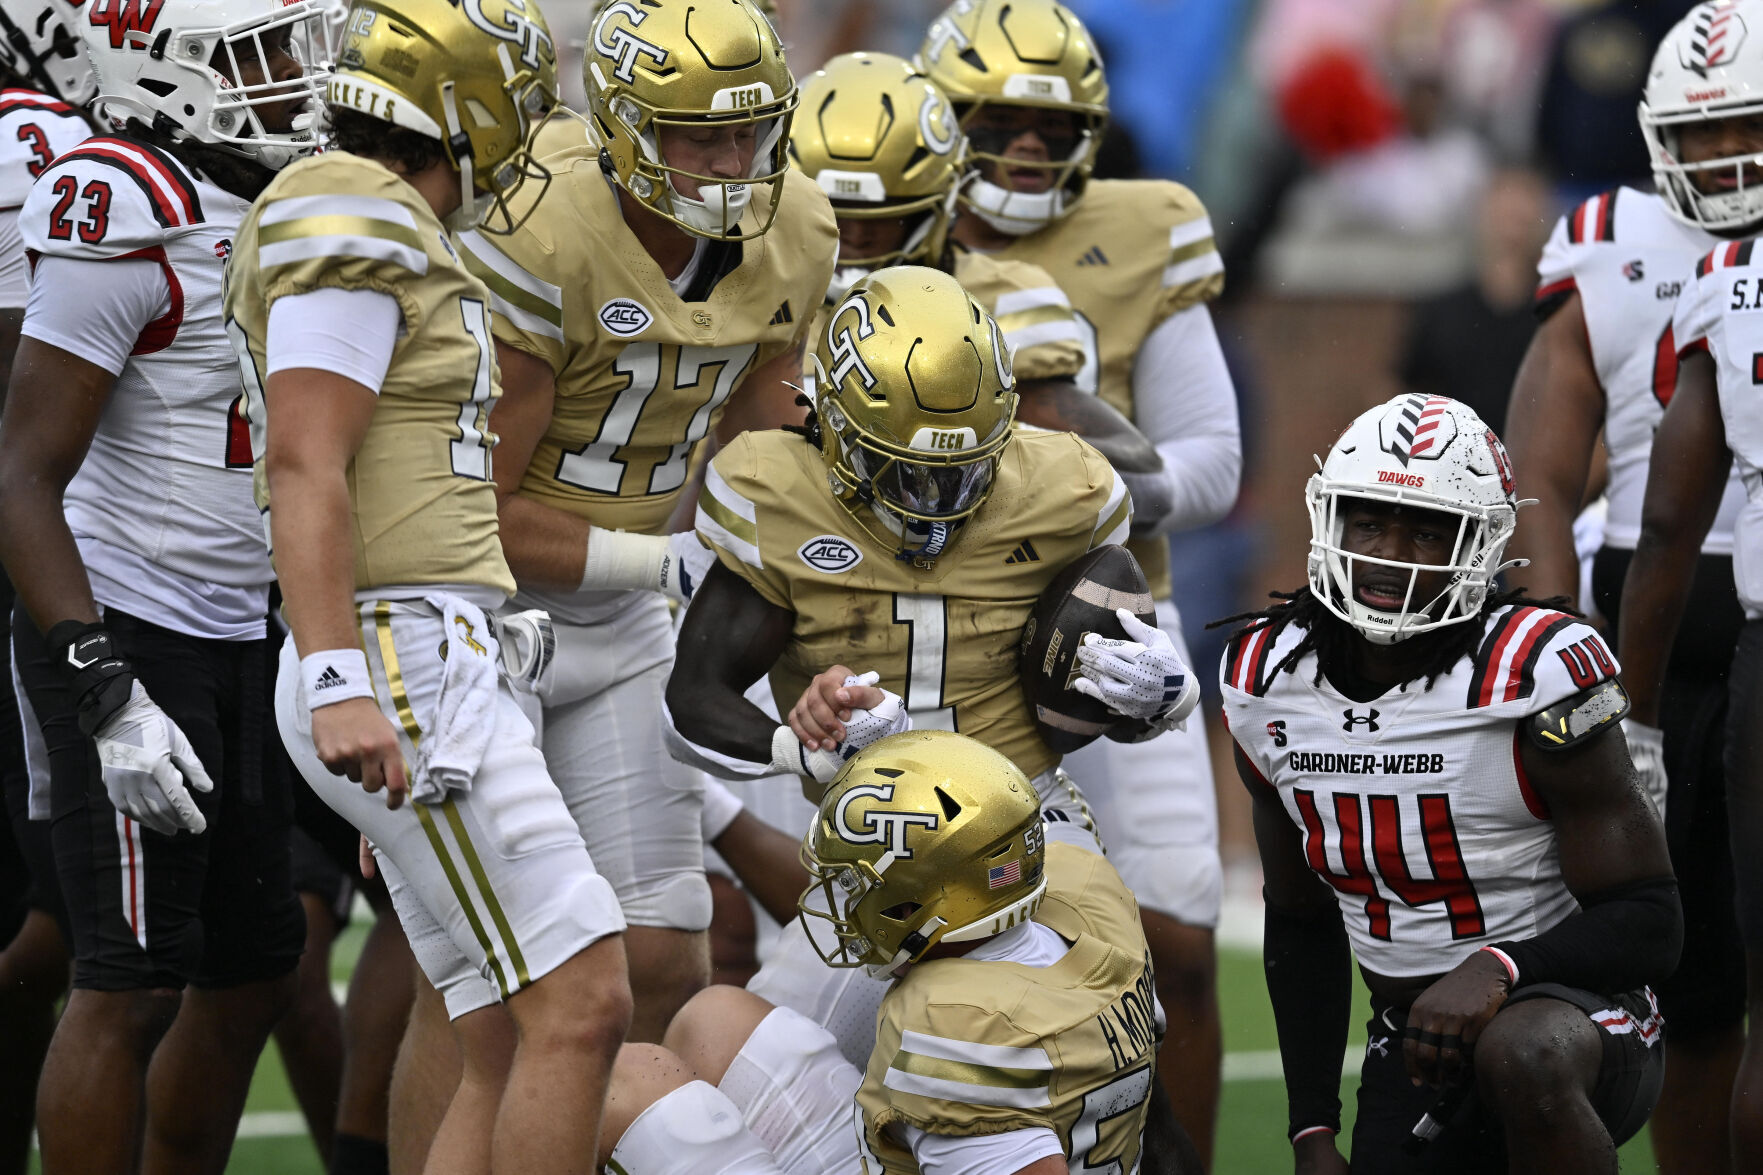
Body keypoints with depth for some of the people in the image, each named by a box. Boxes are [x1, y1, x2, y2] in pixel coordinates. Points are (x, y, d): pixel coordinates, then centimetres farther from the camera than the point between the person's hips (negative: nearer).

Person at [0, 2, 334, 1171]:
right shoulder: (128, 221, -18)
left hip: (232, 639, 9)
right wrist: (109, 696, -26)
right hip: (126, 636, -9)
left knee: (252, 969, 12)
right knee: (133, 985, -9)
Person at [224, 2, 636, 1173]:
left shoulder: (390, 232, 20)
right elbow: (305, 467, -18)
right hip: (401, 669, -10)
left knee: (511, 1056, 8)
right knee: (582, 1004, -14)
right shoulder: (352, 222, -10)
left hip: (442, 669, 10)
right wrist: (338, 684, -25)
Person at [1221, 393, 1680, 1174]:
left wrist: (1499, 969, -34)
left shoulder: (1537, 676, -18)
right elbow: (1299, 925, 12)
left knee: (1524, 1055, -39)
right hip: (1411, 1044, 5)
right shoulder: (1269, 681, 0)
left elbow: (1648, 926, -16)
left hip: (1567, 1003, -5)